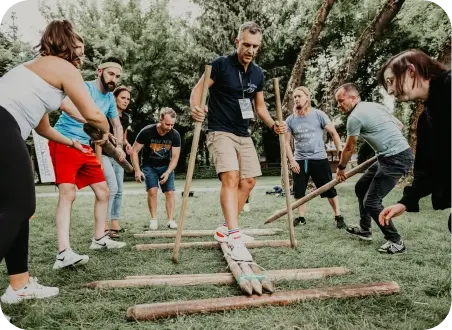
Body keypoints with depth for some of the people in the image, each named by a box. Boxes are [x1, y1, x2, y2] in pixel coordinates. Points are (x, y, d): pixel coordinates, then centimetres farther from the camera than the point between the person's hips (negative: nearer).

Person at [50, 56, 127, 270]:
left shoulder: (110, 98, 12)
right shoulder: (85, 87, -13)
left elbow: (117, 125, 24)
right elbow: (65, 104, -34)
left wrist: (119, 146, 6)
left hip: (85, 147, 9)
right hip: (64, 142, -8)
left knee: (103, 192, 10)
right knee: (68, 193, -22)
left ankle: (99, 239, 25)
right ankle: (63, 253, -26)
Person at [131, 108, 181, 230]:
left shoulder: (175, 135, -16)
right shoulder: (146, 132, -22)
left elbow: (175, 157, -9)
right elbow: (134, 151, -13)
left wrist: (168, 172, -21)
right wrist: (137, 170, -21)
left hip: (166, 166, 2)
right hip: (149, 165, -2)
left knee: (170, 192, -8)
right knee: (152, 190, -17)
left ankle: (170, 220, -1)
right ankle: (153, 219, -3)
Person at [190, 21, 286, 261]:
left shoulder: (258, 74, 8)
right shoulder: (221, 65, -9)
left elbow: (259, 106, 15)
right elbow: (198, 89, -11)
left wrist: (272, 124, -1)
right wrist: (195, 108, -32)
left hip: (243, 135, 7)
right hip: (220, 132, -7)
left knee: (248, 181, 8)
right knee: (230, 177, -24)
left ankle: (226, 228, 21)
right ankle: (235, 237, -26)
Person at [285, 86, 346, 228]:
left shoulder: (319, 115, -5)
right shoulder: (290, 120, 1)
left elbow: (334, 133, -2)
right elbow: (287, 142, 4)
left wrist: (340, 152, -9)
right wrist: (291, 160, -6)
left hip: (319, 159, -3)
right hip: (299, 160, 3)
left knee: (329, 189, 3)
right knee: (298, 191, 6)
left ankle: (338, 217, 15)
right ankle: (301, 217, 21)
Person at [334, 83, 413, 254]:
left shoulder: (355, 117, -13)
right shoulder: (374, 105, 13)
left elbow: (349, 148, -1)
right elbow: (398, 125, 22)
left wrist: (340, 168, 14)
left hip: (396, 159, -10)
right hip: (393, 156, 10)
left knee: (371, 201, -9)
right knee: (361, 188, 18)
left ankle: (396, 241, 4)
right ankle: (364, 229, 28)